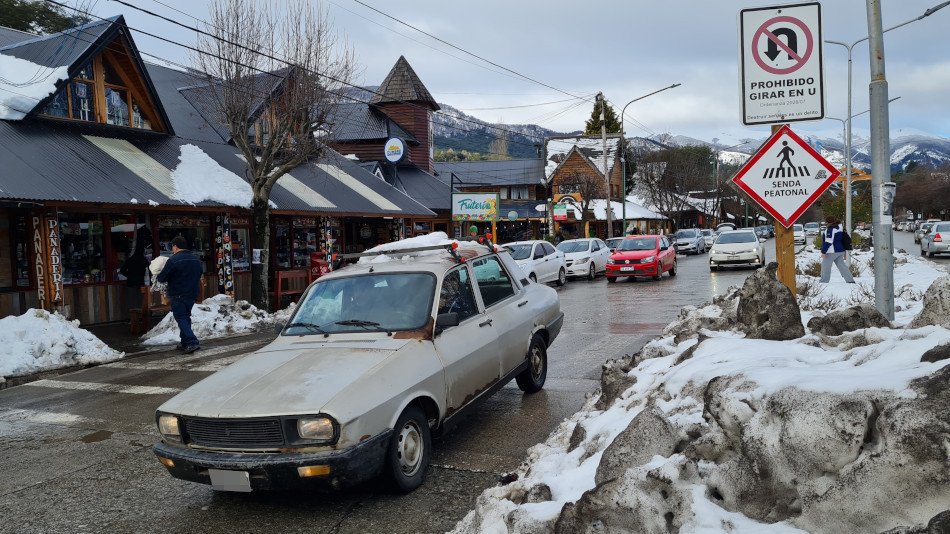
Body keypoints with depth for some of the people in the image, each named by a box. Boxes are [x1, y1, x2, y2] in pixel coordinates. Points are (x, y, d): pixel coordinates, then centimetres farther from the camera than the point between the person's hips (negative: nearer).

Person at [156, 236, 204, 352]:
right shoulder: (196, 259, 8)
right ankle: (185, 343, 21)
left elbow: (161, 278, -10)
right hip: (192, 294, 7)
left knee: (181, 319, -4)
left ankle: (192, 343, -16)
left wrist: (158, 278, 13)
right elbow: (198, 276, 18)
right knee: (186, 317, 18)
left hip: (178, 296, -7)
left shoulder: (173, 260, -15)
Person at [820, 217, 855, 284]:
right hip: (840, 250, 9)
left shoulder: (830, 229, -16)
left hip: (832, 252, -9)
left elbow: (828, 241, -21)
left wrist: (823, 251, -18)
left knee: (825, 266, -2)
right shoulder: (839, 228, 14)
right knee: (842, 265, 12)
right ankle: (850, 280, 11)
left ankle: (824, 282, -3)